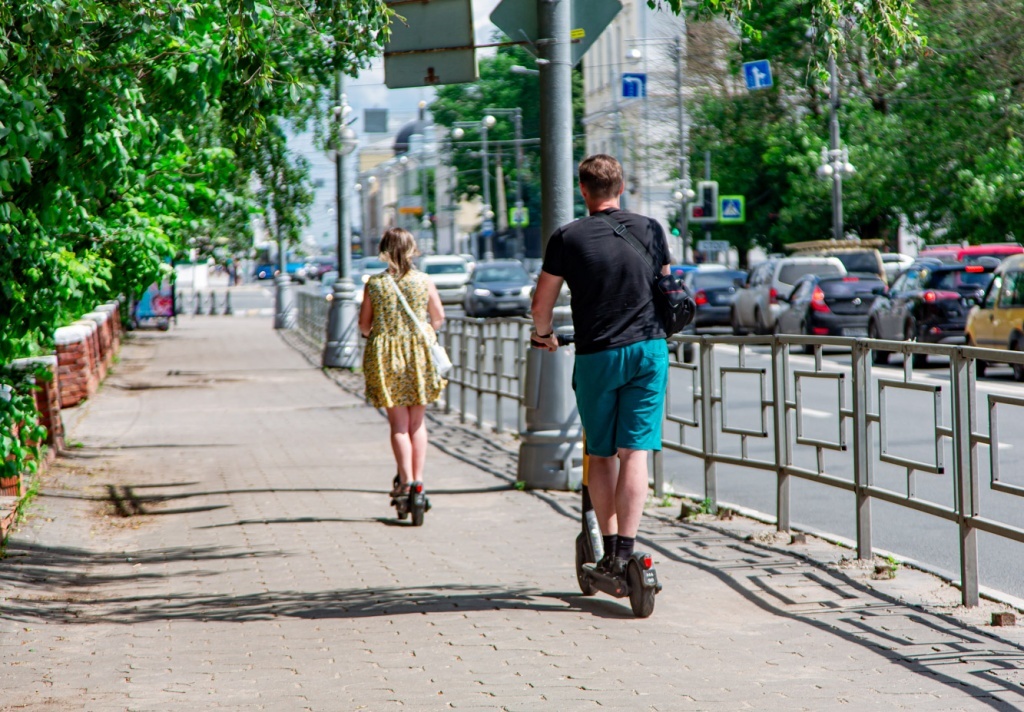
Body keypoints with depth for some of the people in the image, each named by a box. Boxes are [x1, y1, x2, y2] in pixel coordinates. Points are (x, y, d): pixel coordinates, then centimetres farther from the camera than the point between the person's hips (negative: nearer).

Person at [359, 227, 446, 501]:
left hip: (385, 355, -1)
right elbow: (438, 317, 4)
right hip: (419, 354, 1)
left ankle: (405, 479, -5)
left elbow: (364, 323, 0)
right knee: (417, 422, 12)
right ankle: (418, 477, 11)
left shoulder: (374, 284, -5)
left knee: (398, 423, 4)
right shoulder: (424, 281, -3)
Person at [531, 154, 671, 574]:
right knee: (635, 452, -1)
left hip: (596, 355, -1)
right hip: (649, 349, 1)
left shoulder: (568, 237, -4)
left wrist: (543, 334, 23)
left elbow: (541, 304, 1)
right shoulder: (649, 230, 4)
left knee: (600, 455, 11)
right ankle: (626, 548, -10)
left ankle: (609, 549, 12)